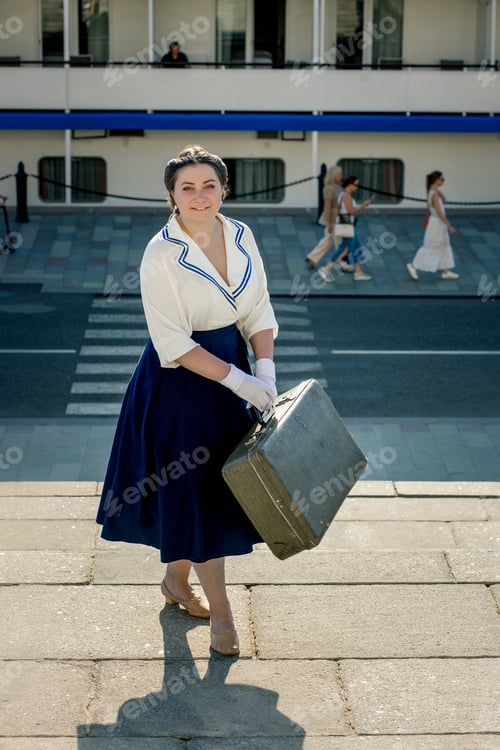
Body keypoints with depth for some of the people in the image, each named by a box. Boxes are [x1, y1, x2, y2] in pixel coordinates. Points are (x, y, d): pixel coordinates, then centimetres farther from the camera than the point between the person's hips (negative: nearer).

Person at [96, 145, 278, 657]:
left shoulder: (240, 237, -2)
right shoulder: (161, 255, -19)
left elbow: (259, 313, 2)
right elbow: (174, 344, -19)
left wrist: (265, 373, -11)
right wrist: (238, 380, -21)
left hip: (232, 369, 6)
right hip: (181, 381, -6)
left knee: (220, 483, 15)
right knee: (195, 487, 0)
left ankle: (176, 580, 37)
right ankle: (219, 610, 13)